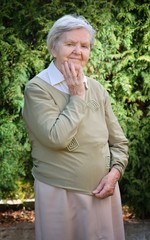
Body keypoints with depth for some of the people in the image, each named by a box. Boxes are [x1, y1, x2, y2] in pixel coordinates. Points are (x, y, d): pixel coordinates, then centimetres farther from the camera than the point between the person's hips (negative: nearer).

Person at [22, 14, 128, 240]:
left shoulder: (97, 88, 6)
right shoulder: (37, 88, -9)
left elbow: (119, 142, 11)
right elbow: (56, 138, -22)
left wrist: (115, 172, -6)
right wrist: (77, 97, -13)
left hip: (104, 191, 5)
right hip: (59, 194, -4)